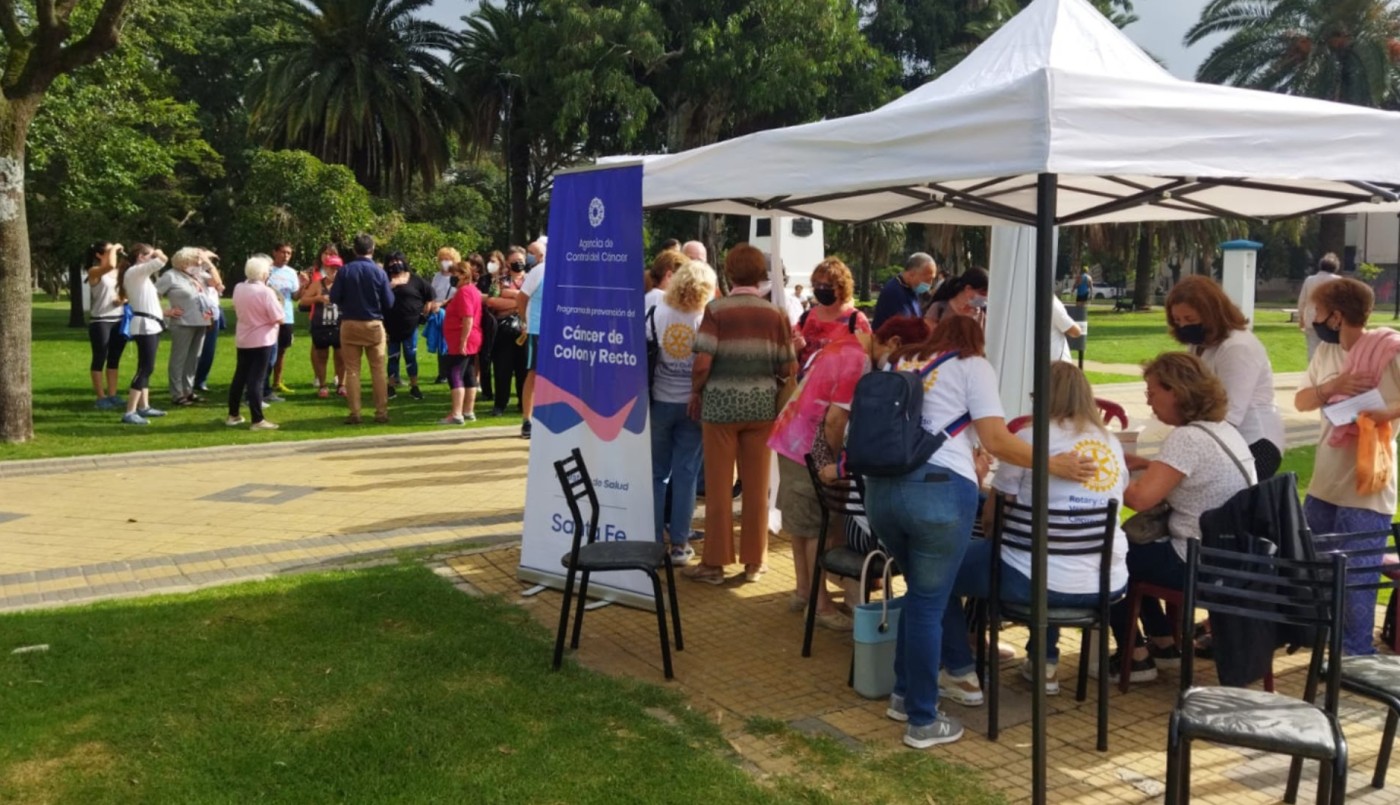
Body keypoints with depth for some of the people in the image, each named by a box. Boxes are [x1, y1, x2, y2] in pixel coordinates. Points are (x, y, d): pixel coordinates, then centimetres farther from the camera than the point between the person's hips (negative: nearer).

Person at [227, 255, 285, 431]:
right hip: (262, 341, -6)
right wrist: (278, 302, -1)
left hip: (242, 339, 6)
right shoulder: (266, 292, -18)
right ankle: (257, 421, -3)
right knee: (256, 379, -5)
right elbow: (280, 319, -17)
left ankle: (232, 415, 22)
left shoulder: (238, 288, 2)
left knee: (240, 377, 15)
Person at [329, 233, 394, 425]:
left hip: (350, 325, 0)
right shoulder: (379, 272, -7)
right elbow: (389, 303, -5)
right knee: (378, 370, 8)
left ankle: (354, 413, 5)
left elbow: (334, 298, -5)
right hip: (374, 325, 0)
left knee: (352, 370, 6)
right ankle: (381, 412, 8)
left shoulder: (345, 270, -7)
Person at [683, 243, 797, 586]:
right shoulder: (776, 314, 0)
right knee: (756, 487, 11)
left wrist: (695, 392, 3)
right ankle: (754, 562, 20)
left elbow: (703, 362, -14)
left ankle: (714, 563, 14)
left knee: (719, 486, 7)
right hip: (762, 404, 2)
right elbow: (789, 368, -1)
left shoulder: (716, 310, -8)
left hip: (722, 402, -2)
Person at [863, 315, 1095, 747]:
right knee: (929, 603, 4)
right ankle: (923, 721, 14)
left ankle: (904, 693, 33)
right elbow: (995, 440, -2)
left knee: (920, 592, 24)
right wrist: (1053, 464, 6)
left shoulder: (902, 363, 26)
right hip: (939, 490, -6)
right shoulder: (973, 365, 11)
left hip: (881, 488, 6)